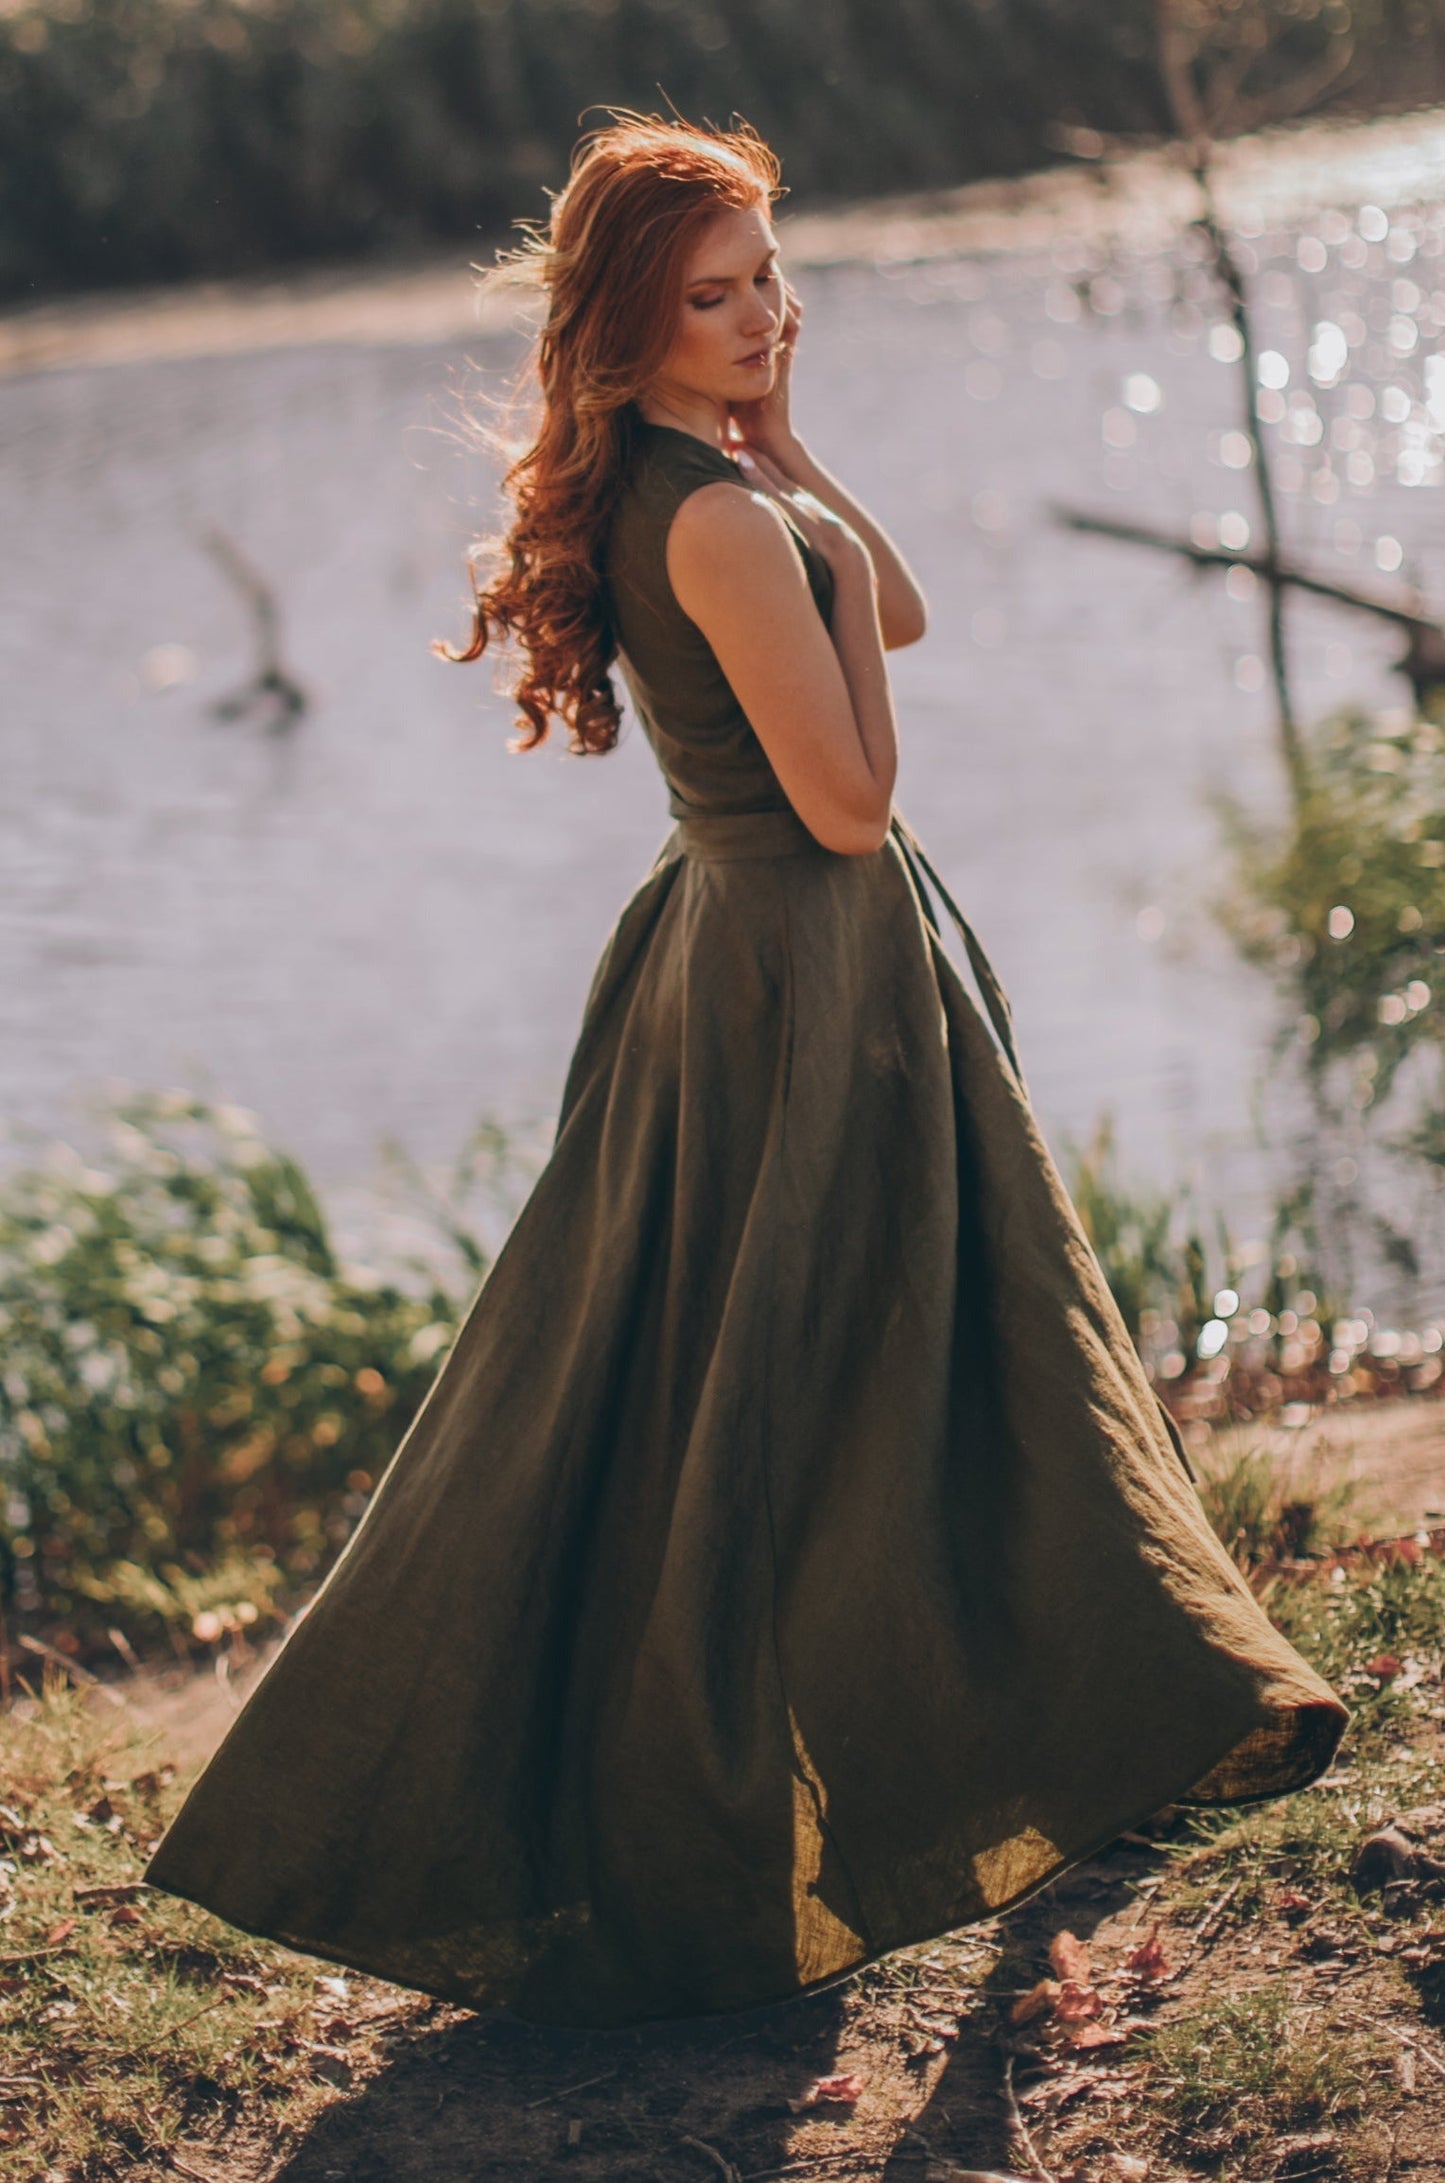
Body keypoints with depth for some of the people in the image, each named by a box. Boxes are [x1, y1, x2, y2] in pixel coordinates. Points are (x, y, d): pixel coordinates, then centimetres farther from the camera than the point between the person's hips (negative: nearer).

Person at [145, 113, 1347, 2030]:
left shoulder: (659, 488, 7)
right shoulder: (724, 523, -23)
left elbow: (902, 616, 14)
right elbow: (850, 799, -21)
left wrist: (784, 445, 4)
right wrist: (825, 543, -15)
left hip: (725, 955, 10)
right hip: (823, 976, -10)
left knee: (635, 1397, 17)